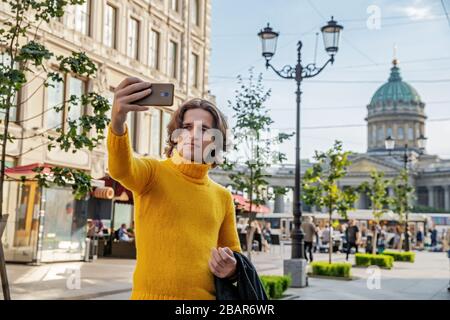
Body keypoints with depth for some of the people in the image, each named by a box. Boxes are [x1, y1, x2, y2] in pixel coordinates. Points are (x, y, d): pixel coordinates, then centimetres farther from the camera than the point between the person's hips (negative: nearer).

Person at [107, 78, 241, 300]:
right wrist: (118, 122, -44)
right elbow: (120, 169, -25)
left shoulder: (223, 197, 9)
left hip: (206, 296, 3)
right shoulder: (153, 172, -3)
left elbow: (233, 253, 17)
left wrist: (230, 268, -6)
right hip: (153, 294, -3)